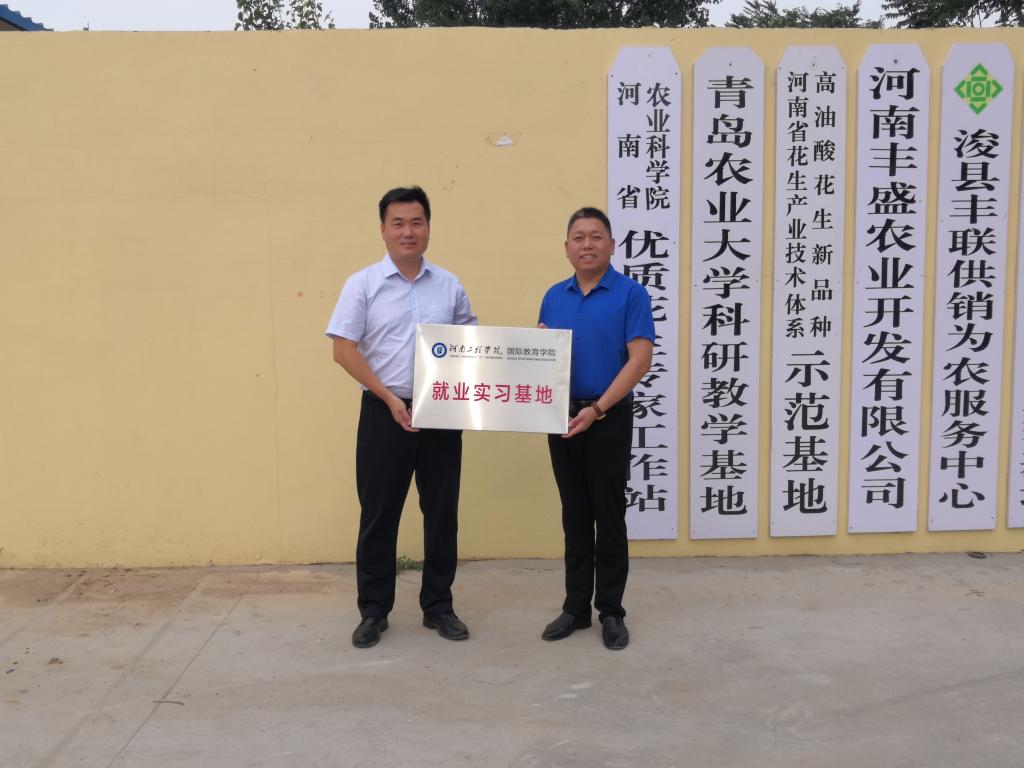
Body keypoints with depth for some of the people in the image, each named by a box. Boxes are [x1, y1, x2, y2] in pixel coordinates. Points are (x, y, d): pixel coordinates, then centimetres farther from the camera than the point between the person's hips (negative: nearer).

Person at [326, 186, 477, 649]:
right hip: (385, 414, -2)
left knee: (442, 512, 8)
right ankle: (374, 611, 18)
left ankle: (438, 606, 22)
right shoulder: (363, 284, -2)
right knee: (379, 514, 4)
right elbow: (344, 350, -7)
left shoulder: (450, 286, 7)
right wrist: (390, 398, -13)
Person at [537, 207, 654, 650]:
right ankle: (576, 607, 20)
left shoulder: (631, 294, -7)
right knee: (574, 518, 11)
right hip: (562, 417, 5)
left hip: (609, 419, -4)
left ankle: (611, 611, 13)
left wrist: (598, 409, -20)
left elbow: (640, 359, -14)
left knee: (609, 518, 2)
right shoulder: (554, 296, 9)